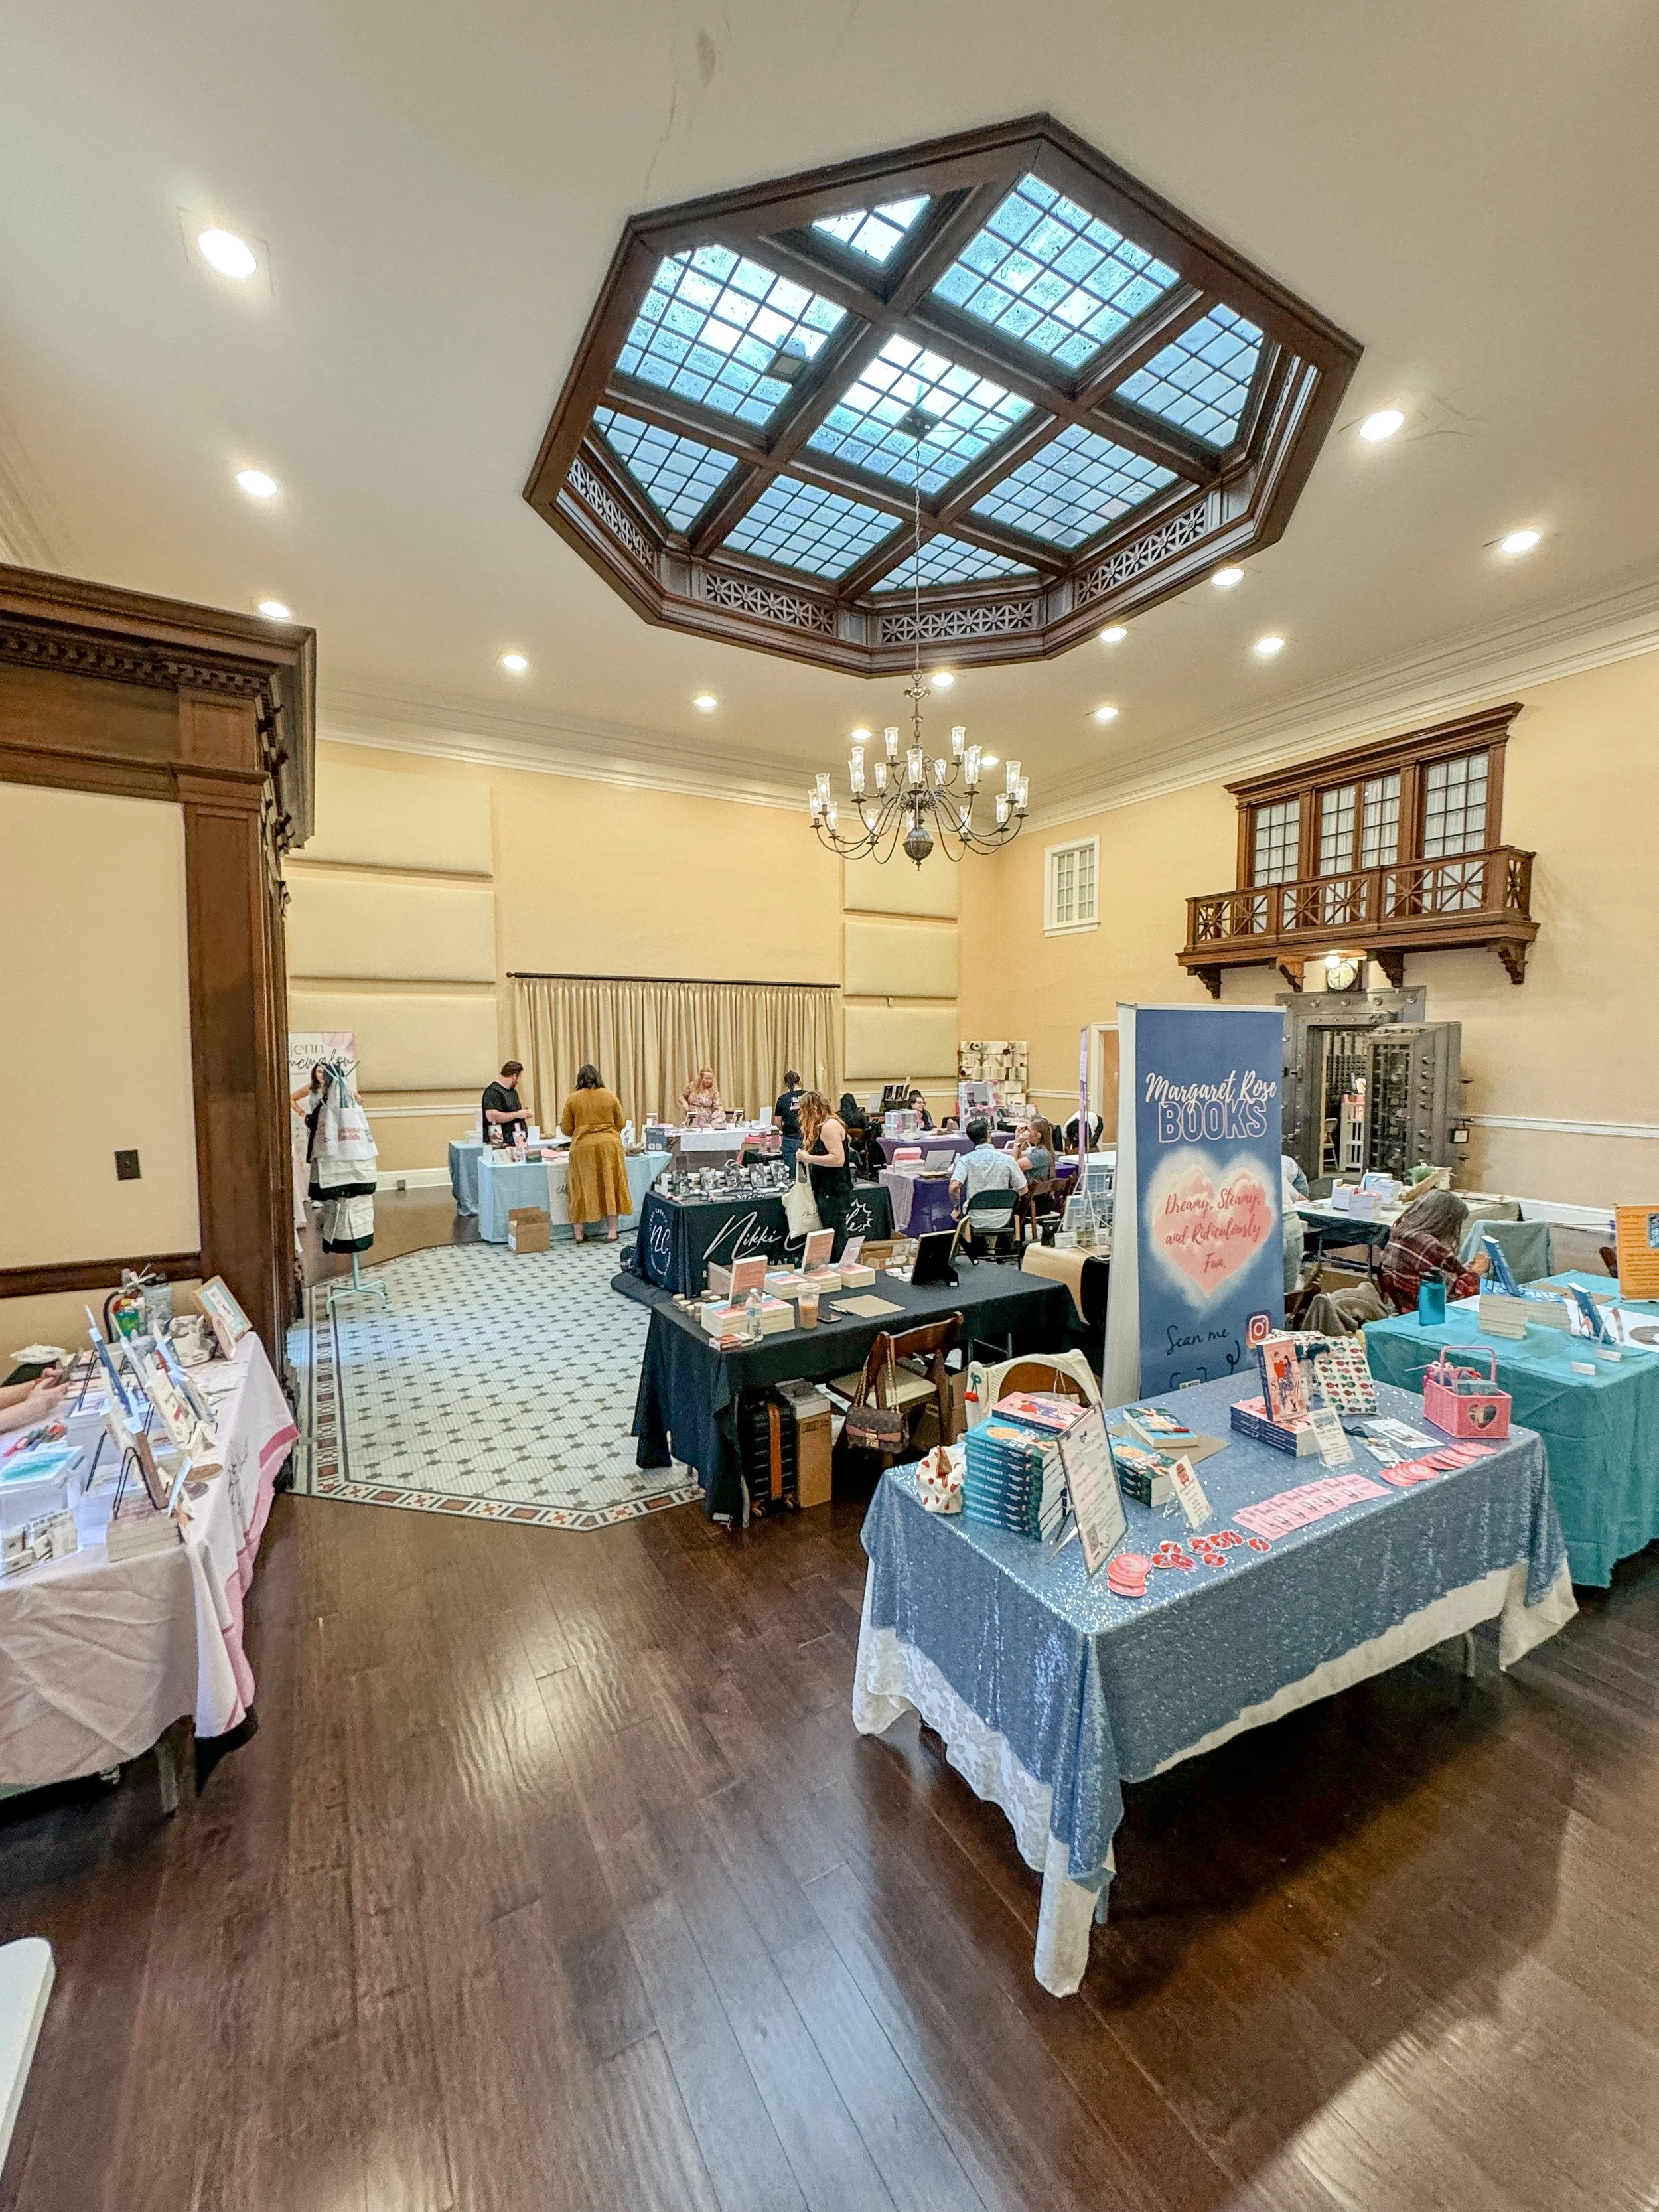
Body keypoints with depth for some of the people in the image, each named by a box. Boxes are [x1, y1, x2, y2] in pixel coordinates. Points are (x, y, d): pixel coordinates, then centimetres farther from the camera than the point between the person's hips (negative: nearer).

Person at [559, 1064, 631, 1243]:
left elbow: (566, 1130, 4)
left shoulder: (573, 1099, 1)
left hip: (583, 1149, -1)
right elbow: (620, 1125, 9)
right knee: (610, 1188, 6)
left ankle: (579, 1234, 13)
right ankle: (612, 1232, 8)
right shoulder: (611, 1097, 4)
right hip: (610, 1147, 1)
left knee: (583, 1190, 7)